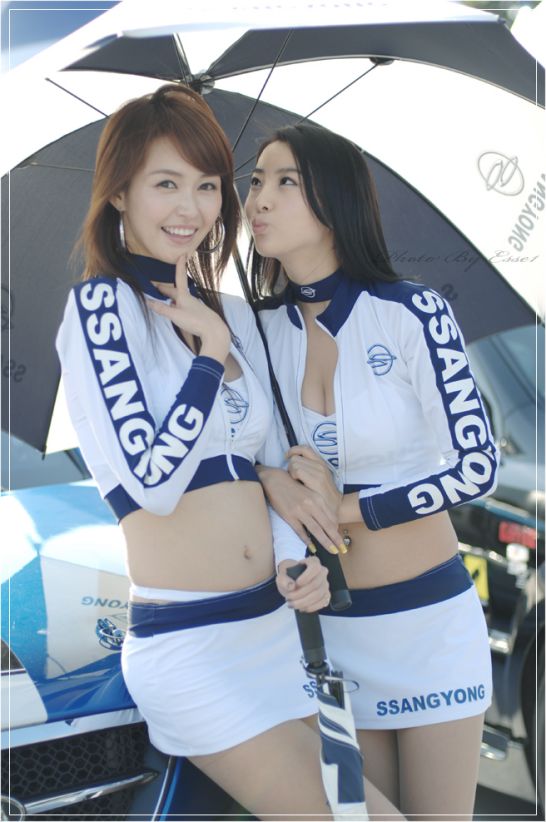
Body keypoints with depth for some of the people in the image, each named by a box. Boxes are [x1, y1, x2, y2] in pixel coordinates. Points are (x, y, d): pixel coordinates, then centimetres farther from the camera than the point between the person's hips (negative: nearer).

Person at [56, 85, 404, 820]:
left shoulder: (235, 314, 11)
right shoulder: (101, 305, -9)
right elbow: (150, 481, -19)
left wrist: (296, 560, -1)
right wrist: (209, 353, -10)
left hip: (275, 627, 7)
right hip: (183, 645, -7)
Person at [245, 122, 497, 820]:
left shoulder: (414, 314, -13)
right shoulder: (262, 331, -1)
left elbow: (477, 467, -13)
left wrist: (349, 507, -13)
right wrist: (271, 482, -14)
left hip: (429, 620, -3)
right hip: (328, 626, 3)